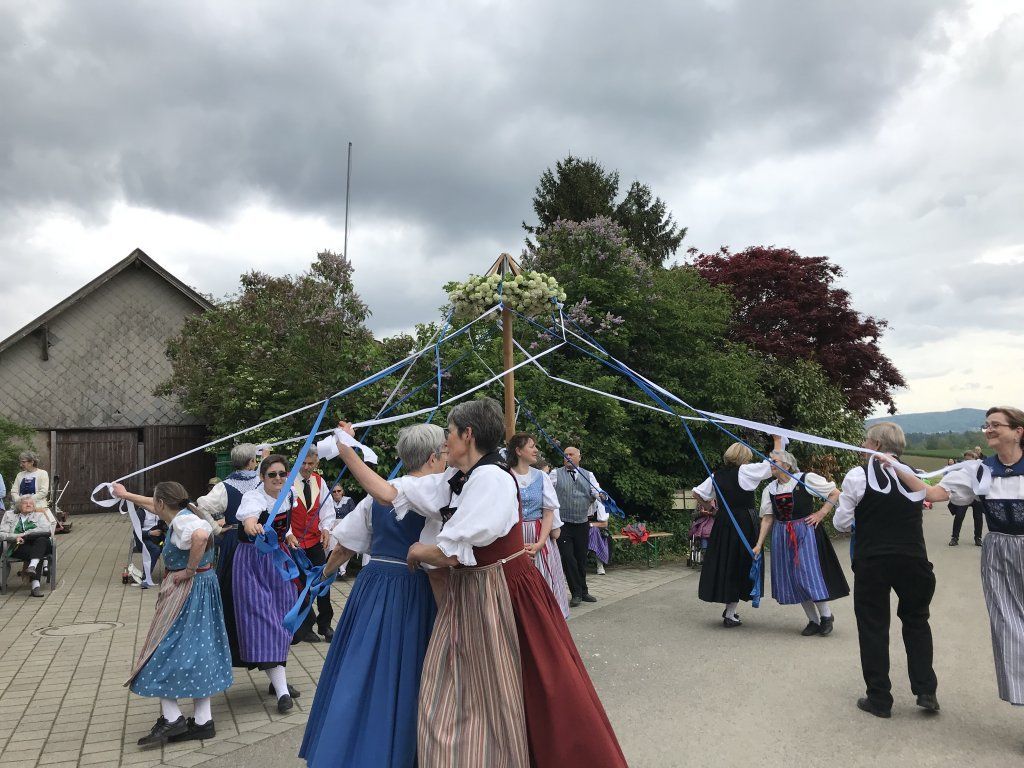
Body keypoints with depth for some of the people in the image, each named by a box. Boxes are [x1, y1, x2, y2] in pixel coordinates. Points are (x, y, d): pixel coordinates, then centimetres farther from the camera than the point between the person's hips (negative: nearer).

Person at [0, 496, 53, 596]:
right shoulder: (9, 515, 23)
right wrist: (16, 537, -12)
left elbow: (48, 529, 0)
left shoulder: (39, 515, 21)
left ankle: (32, 566, -51)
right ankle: (35, 584, -43)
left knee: (43, 539, -36)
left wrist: (24, 535, -8)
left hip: (39, 546, 1)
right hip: (18, 548, -1)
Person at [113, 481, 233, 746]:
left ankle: (172, 718, 4)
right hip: (203, 588, 10)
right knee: (198, 652, 11)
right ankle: (203, 721, 15)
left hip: (186, 591, -10)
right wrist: (125, 495, 44)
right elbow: (151, 506, 31)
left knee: (164, 648, 0)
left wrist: (190, 570, -28)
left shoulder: (182, 521, -18)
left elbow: (201, 536, -41)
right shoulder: (181, 515, 12)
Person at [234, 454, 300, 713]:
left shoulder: (288, 495, 1)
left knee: (282, 619, 10)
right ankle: (282, 691, -13)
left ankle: (278, 679, 25)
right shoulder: (253, 498, -20)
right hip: (253, 562, -7)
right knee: (262, 619, -11)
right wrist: (254, 528, -65)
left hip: (278, 560, 7)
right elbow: (249, 520, -45)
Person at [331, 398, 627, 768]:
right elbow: (389, 493, 4)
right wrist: (346, 451, 7)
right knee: (449, 696, 14)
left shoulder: (492, 478, -22)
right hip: (466, 594, 8)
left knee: (500, 698, 8)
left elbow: (451, 554, -24)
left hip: (501, 594, -8)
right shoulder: (451, 480, 3)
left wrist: (418, 552, -3)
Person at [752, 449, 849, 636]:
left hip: (806, 532, -5)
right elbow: (768, 518, 5)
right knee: (791, 577, 6)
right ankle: (813, 621, 20)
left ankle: (826, 616, 14)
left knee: (810, 572, -7)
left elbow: (835, 493, -3)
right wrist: (759, 544, 0)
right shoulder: (770, 489, 6)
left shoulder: (806, 479, -9)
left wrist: (821, 514, -9)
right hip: (782, 536, 5)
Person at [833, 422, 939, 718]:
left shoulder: (858, 475, -8)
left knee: (873, 626, 8)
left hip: (871, 562, -3)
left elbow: (841, 523, -4)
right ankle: (926, 691, 19)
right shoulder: (915, 475, 5)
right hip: (912, 560, 3)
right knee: (916, 621, 22)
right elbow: (918, 520, 15)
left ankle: (879, 699, 15)